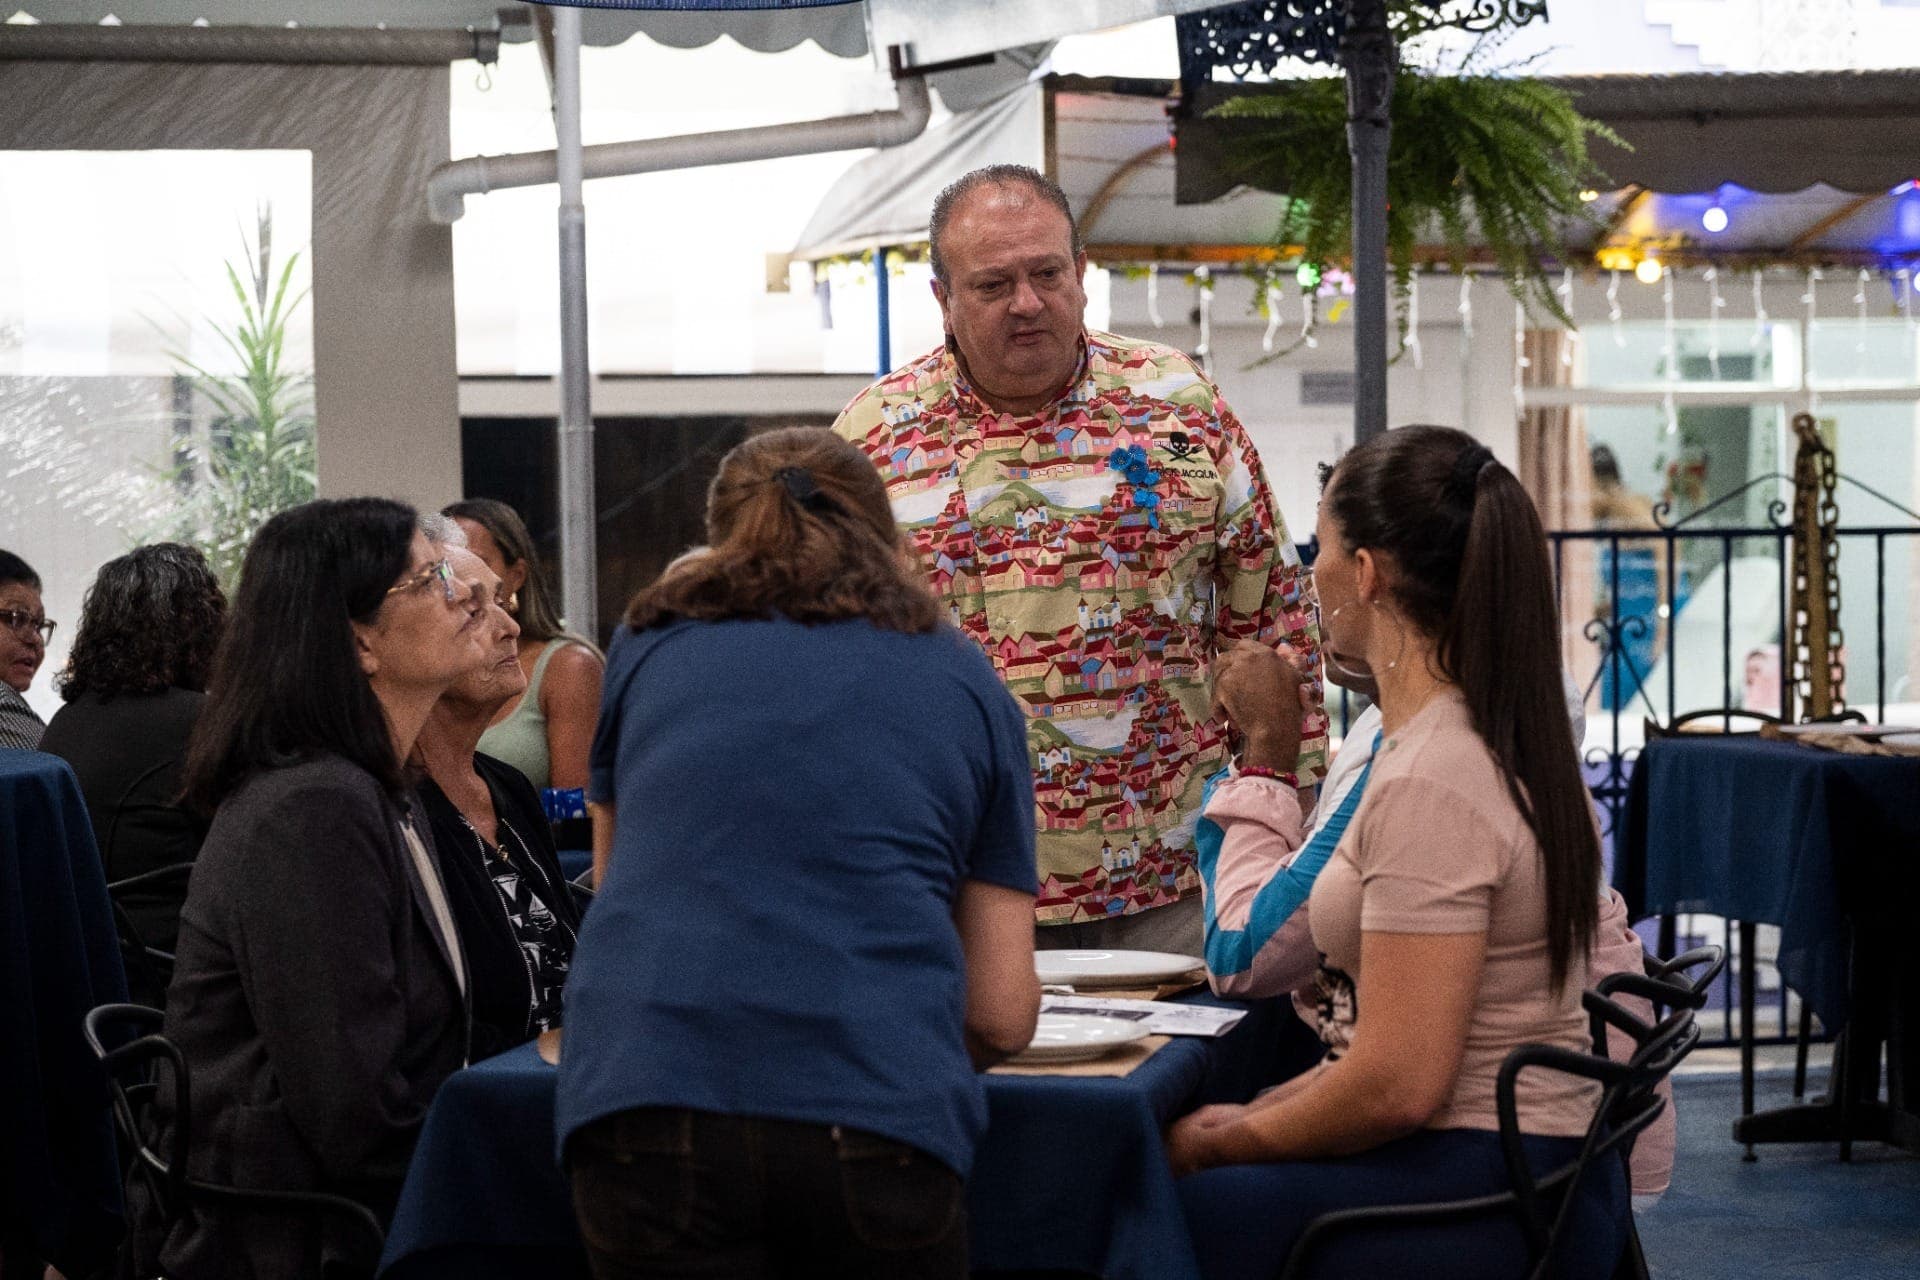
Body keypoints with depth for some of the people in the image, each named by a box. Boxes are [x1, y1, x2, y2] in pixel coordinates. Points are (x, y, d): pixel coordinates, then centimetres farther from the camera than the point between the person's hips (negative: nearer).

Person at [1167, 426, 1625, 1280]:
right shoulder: (1494, 744, 11)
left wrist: (1221, 1143, -7)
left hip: (1479, 1205, -10)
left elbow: (1397, 1087, -21)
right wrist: (1255, 1115, 12)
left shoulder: (1429, 787, -20)